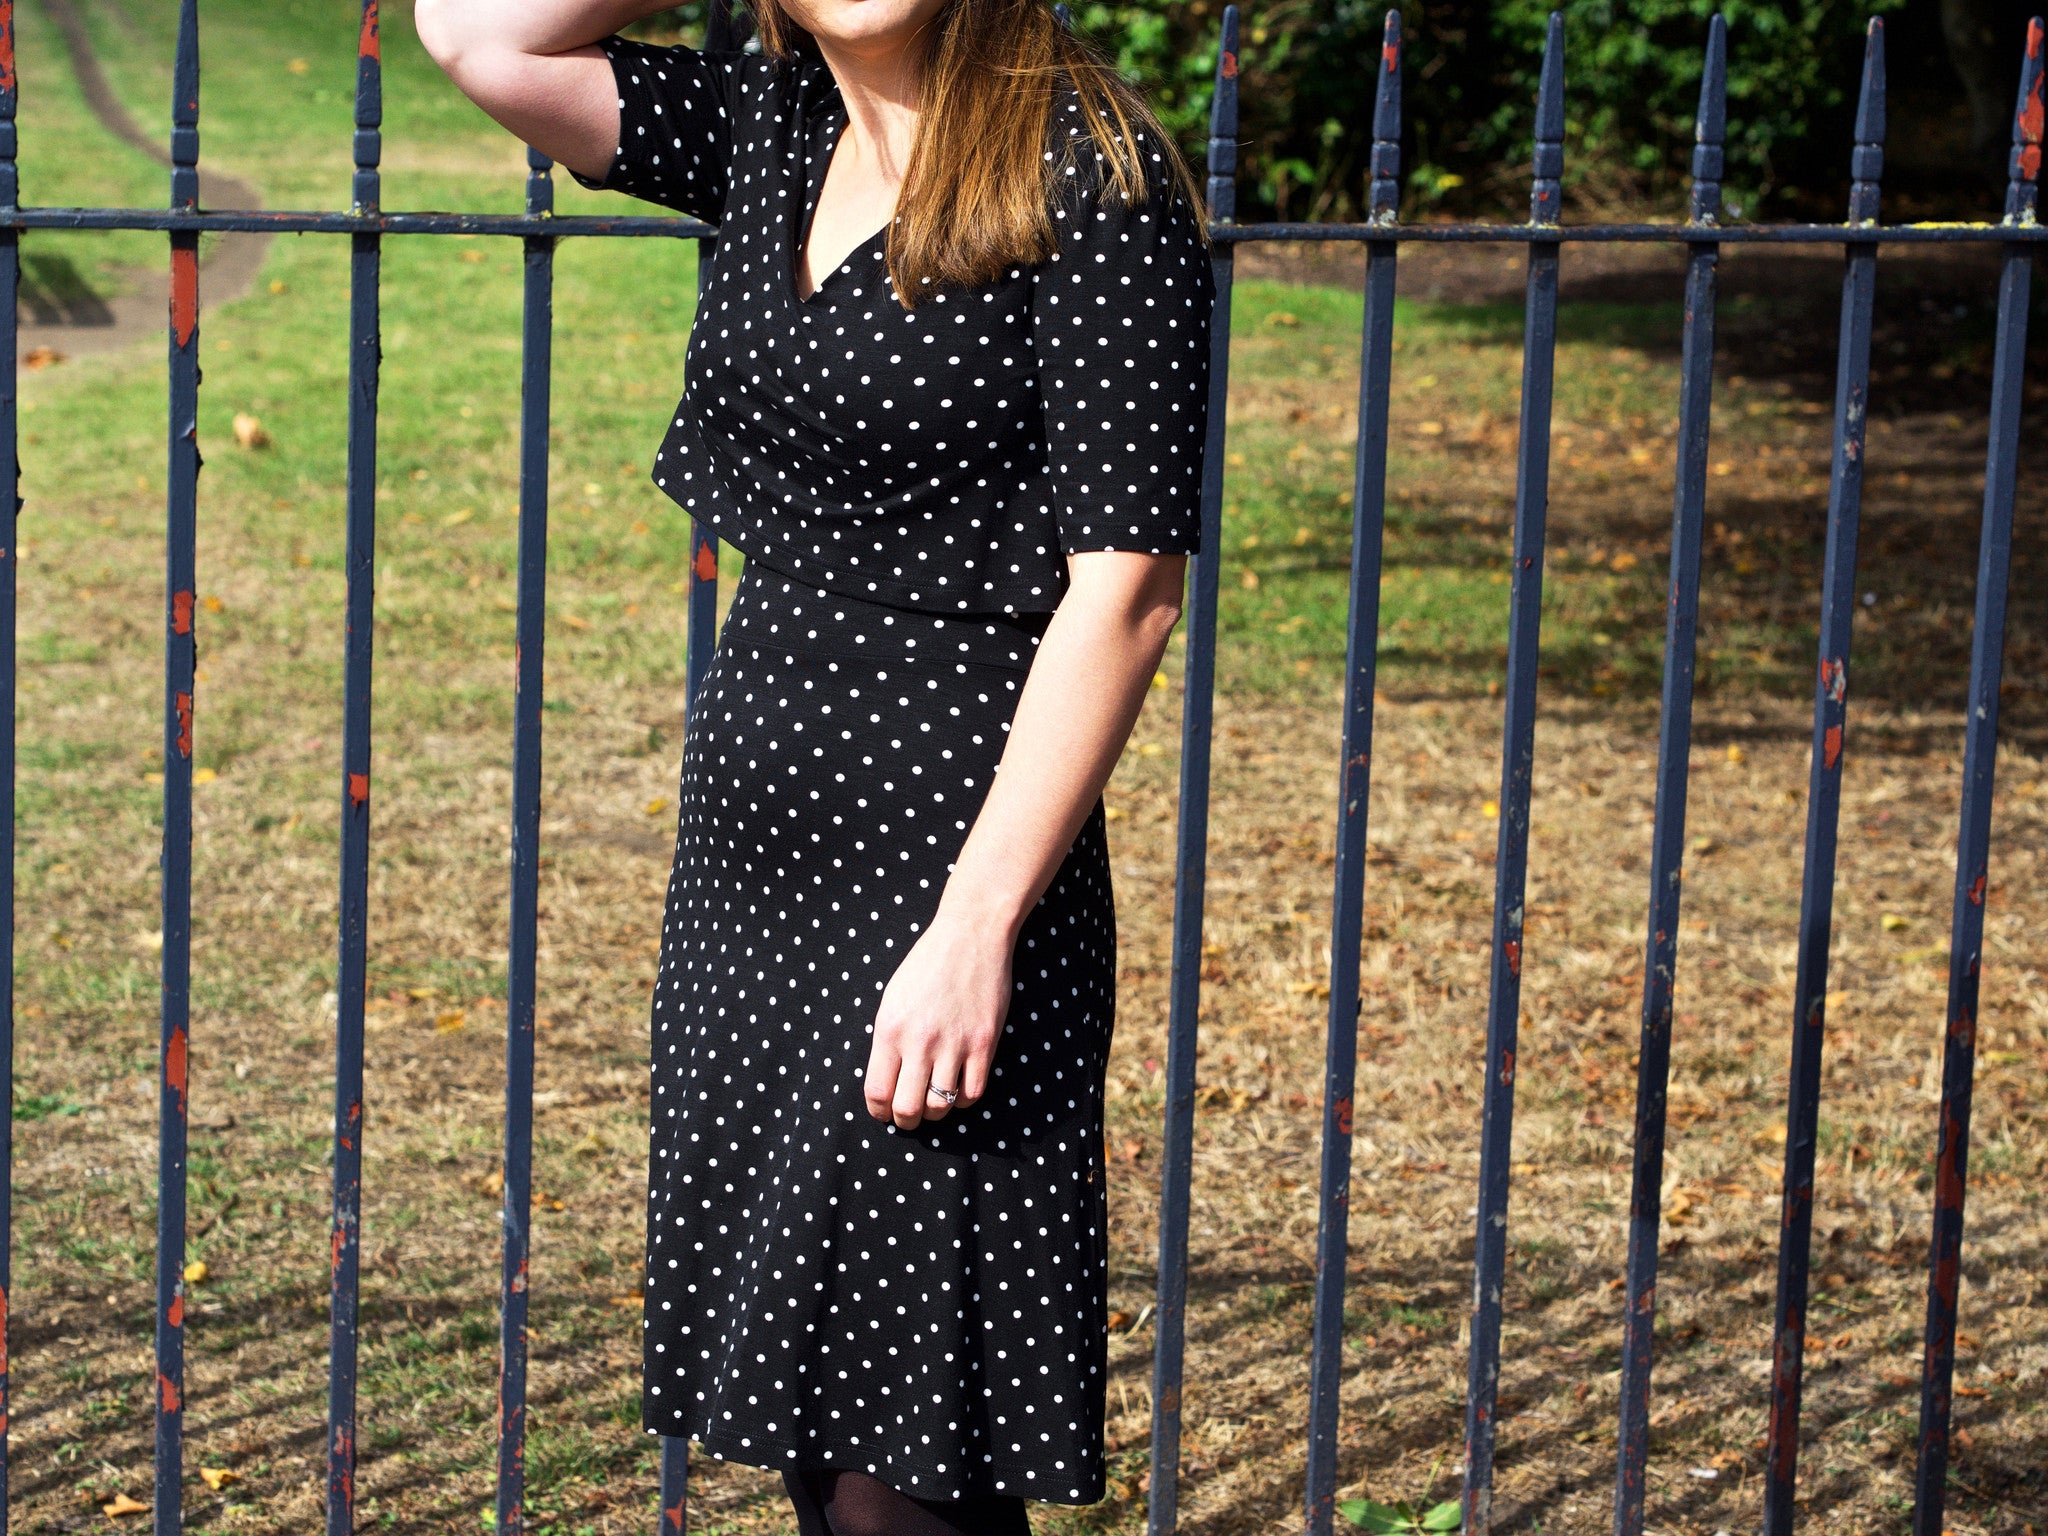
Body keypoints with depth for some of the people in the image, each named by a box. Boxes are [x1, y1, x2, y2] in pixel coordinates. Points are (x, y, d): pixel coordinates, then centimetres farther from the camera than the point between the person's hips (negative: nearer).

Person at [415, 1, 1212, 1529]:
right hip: (751, 844, 8)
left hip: (944, 848, -7)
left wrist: (978, 927, -20)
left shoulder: (1090, 172, -12)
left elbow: (1127, 593, -16)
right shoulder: (777, 133, 9)